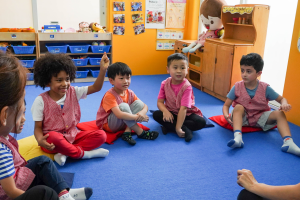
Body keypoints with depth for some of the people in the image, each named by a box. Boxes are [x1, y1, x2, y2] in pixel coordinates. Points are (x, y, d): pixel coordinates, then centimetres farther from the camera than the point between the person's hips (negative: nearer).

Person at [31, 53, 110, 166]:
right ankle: (84, 154, -18)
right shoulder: (41, 101, -9)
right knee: (54, 137, -41)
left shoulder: (73, 92, 0)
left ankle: (65, 153, -22)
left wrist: (103, 70, -18)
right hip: (52, 141, -4)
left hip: (73, 136, 4)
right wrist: (40, 140, -30)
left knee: (101, 135, -14)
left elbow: (95, 87, -3)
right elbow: (38, 127, -7)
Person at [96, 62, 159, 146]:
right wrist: (137, 117, -33)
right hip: (107, 125, -7)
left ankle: (127, 132, -21)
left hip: (124, 122, 7)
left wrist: (142, 113, -28)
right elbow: (119, 114, -37)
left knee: (138, 103, -11)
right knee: (123, 106, -33)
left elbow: (145, 106, -4)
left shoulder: (129, 93, -3)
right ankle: (140, 133, -22)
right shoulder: (109, 95, -25)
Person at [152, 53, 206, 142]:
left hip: (186, 114, -2)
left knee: (201, 122, -27)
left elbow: (183, 109, -28)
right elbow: (160, 102, -9)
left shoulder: (187, 86, -22)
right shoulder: (165, 84, -9)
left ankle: (169, 126, -24)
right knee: (156, 114, -25)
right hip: (170, 113, 3)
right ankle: (186, 130, -26)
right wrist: (165, 111, -32)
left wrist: (178, 127, -33)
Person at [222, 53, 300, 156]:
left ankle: (288, 143, -37)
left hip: (260, 118, 1)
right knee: (238, 107, -31)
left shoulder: (265, 88, -7)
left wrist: (284, 104, -23)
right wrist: (226, 114, -32)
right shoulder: (237, 87, -9)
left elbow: (281, 99, 2)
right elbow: (226, 105, -9)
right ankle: (237, 138, -49)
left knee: (279, 114, -20)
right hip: (242, 117, -1)